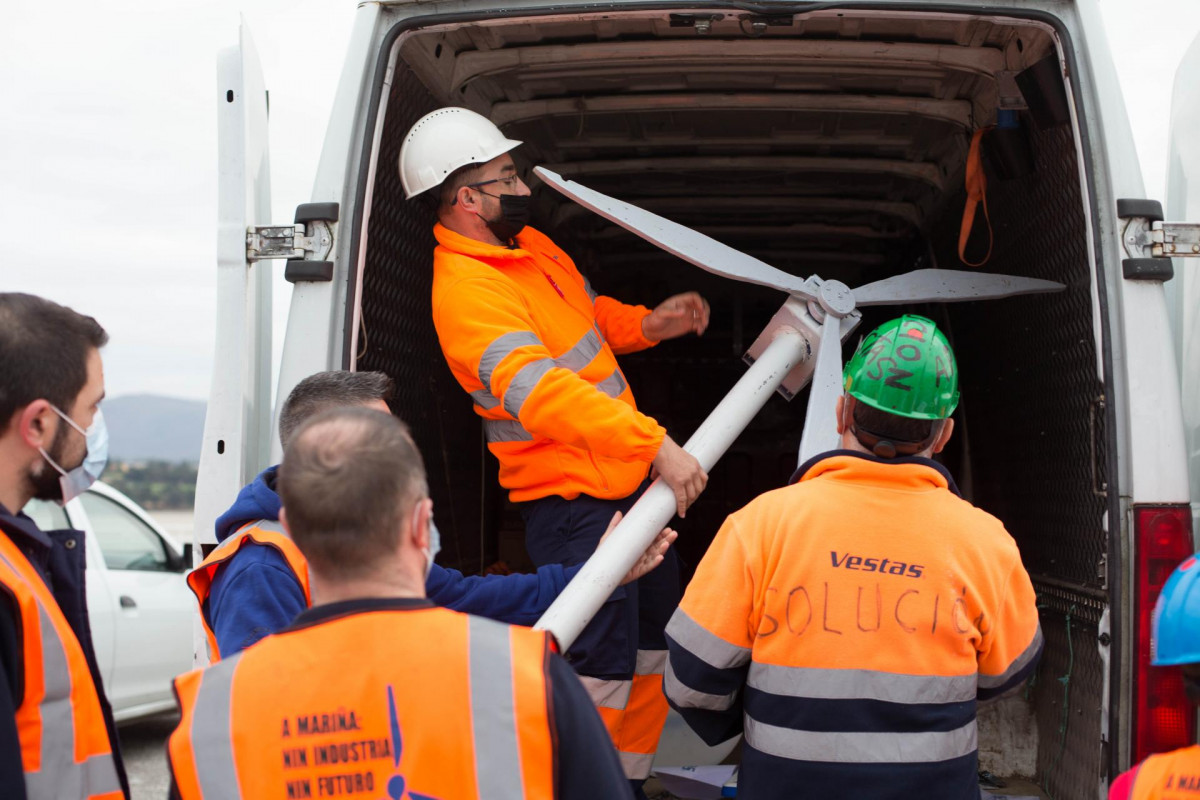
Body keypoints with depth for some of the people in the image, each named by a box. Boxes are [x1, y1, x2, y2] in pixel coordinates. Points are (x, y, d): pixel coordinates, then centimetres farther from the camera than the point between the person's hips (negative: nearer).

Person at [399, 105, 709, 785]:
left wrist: (647, 325, 4)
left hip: (631, 478, 10)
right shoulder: (467, 290, -22)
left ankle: (631, 777, 36)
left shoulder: (530, 243, 9)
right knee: (599, 676, -6)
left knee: (653, 646, 21)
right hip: (574, 505, -10)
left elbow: (588, 311, 25)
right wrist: (657, 445, -39)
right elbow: (544, 393, -34)